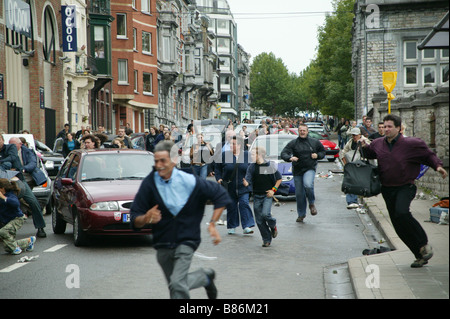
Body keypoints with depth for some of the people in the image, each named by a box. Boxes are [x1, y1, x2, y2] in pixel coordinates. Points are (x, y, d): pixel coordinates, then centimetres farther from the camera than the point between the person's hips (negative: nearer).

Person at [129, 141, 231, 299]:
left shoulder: (190, 181, -11)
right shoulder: (149, 183, -10)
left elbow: (221, 195, 2)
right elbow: (135, 220, -9)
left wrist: (212, 224, -6)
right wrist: (146, 218, -32)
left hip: (186, 242, -3)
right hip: (163, 245, 4)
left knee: (177, 284, -20)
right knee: (175, 285, 18)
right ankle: (206, 277, 43)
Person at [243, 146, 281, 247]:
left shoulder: (270, 166, -5)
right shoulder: (252, 167, 2)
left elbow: (279, 179, 4)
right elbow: (248, 180, -5)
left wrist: (273, 190, -5)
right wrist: (245, 183, -28)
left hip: (267, 195, -3)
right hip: (256, 196, 4)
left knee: (265, 214, -22)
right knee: (259, 220, 3)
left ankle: (273, 225, 11)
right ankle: (267, 239, 17)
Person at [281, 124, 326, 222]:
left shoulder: (315, 142, 6)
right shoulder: (293, 143, 1)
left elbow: (323, 151, 19)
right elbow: (283, 153, -7)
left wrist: (317, 155, -3)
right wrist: (290, 158, -27)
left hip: (310, 169, -2)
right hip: (297, 170, 2)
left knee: (308, 185, -30)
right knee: (299, 193, 5)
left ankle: (312, 204, -4)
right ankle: (301, 214, 20)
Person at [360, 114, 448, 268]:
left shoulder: (410, 144, -8)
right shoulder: (378, 144, 5)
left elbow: (428, 155, 3)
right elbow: (369, 154, 25)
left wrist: (438, 166, -12)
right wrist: (365, 147, 5)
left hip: (405, 187, -5)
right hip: (387, 189, 5)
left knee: (401, 212, -31)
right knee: (398, 226, 3)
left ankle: (424, 244, -13)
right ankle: (420, 255, 16)